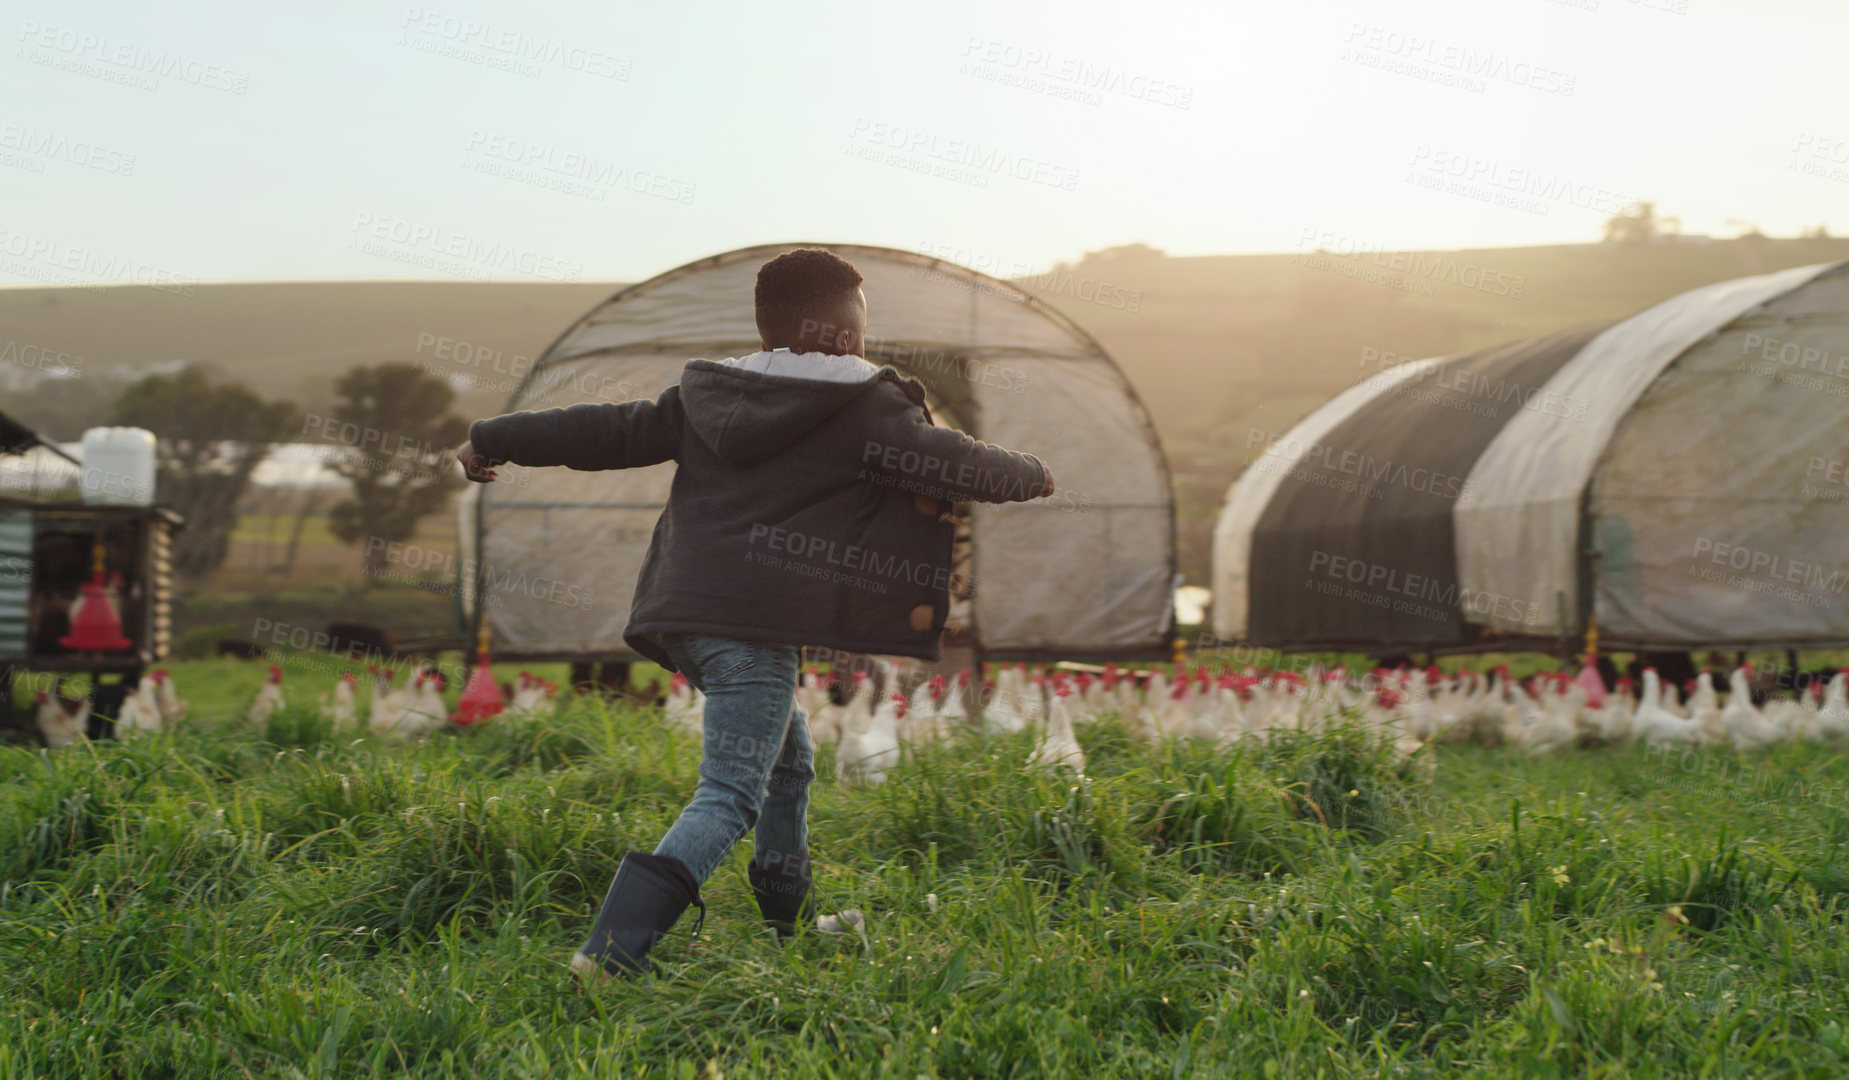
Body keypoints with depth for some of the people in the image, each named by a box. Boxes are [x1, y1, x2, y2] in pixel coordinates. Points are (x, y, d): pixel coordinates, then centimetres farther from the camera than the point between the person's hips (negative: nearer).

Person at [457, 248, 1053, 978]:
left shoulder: (705, 394, 20)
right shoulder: (867, 408, 3)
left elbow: (610, 431, 21)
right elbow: (951, 464, 5)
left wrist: (495, 439, 31)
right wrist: (1030, 474, 26)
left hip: (683, 615, 8)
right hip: (757, 624, -8)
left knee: (788, 759, 26)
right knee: (731, 795, -11)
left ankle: (792, 923, 36)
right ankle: (613, 950, -26)